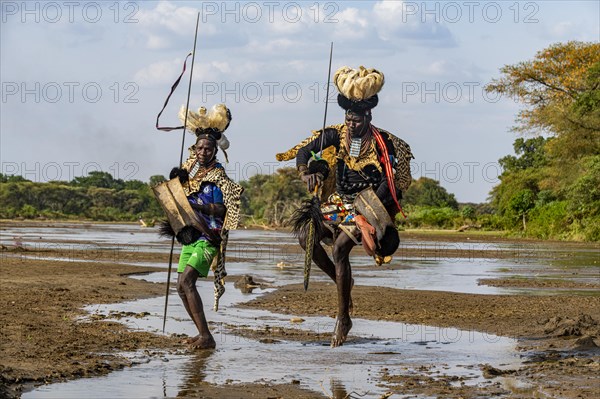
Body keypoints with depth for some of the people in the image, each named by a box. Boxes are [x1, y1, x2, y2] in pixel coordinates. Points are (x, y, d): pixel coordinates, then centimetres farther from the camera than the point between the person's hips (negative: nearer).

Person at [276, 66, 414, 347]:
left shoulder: (384, 143, -8)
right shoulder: (335, 136, 2)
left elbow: (394, 181, -10)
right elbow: (303, 151, 2)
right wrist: (306, 171, -20)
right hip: (337, 203, 5)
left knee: (340, 247, -27)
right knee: (307, 235, -20)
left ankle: (344, 318, -19)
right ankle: (342, 282, 4)